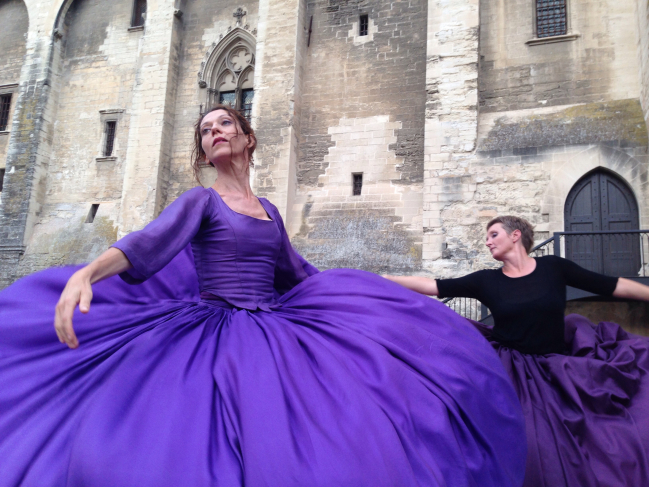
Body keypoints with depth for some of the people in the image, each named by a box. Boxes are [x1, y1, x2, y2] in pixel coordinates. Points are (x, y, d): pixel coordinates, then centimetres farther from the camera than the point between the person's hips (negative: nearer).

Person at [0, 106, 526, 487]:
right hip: (211, 334, -4)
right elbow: (150, 244, -18)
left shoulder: (269, 211, 15)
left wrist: (364, 291, 27)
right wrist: (86, 272, -37)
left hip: (274, 333, 5)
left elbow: (300, 275, 23)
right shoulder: (200, 200, 1)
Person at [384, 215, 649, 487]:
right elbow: (431, 286, -5)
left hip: (558, 370, 1)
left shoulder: (552, 267, -2)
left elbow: (616, 286, 1)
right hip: (510, 373, 0)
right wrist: (379, 279, -11)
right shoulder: (486, 280, -1)